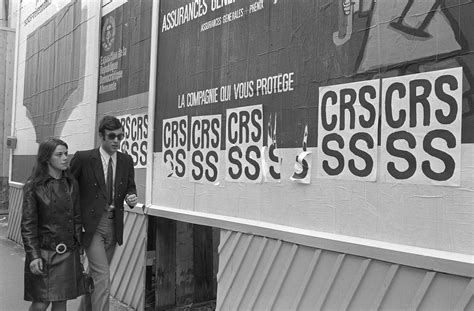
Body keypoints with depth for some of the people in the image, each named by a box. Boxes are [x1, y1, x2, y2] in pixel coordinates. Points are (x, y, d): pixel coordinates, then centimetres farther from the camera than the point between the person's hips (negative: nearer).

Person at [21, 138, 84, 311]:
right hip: (44, 252, -4)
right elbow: (28, 224, -7)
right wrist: (34, 255, -13)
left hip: (68, 252, 4)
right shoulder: (33, 186, -6)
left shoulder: (71, 183, 6)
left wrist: (78, 244, 7)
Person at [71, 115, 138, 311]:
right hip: (91, 224, -5)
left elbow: (130, 187, 14)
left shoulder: (126, 161, 4)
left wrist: (131, 198, -10)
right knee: (103, 277, -10)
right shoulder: (83, 158, -9)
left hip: (113, 224, 5)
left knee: (96, 274, 19)